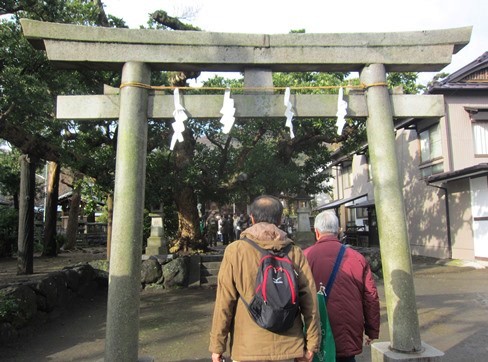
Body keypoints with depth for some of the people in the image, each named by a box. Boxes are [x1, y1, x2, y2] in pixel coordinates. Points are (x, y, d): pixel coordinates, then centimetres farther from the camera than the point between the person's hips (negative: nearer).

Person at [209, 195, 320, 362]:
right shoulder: (295, 253, -4)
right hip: (287, 347, 2)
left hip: (248, 348, -1)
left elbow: (224, 303, -8)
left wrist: (217, 347, 0)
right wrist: (311, 345, 6)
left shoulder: (235, 251, -9)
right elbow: (309, 303, -3)